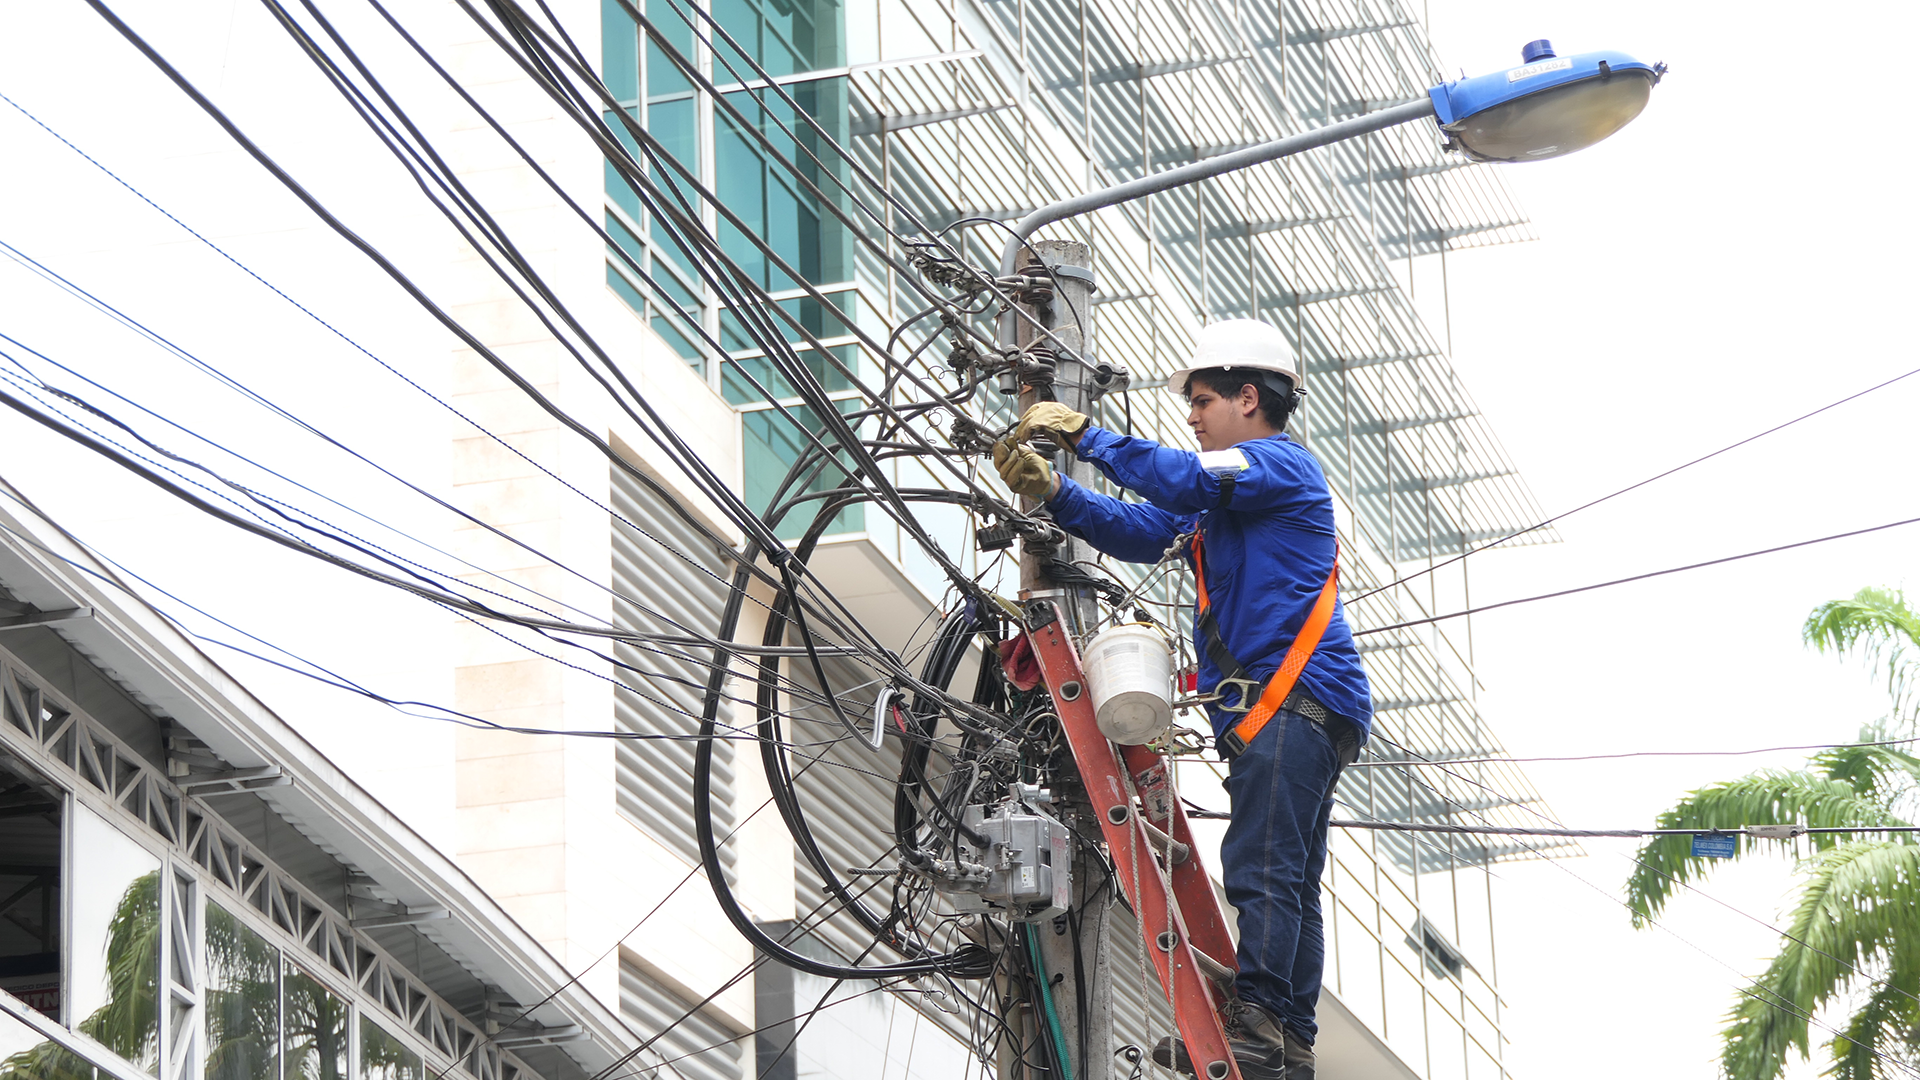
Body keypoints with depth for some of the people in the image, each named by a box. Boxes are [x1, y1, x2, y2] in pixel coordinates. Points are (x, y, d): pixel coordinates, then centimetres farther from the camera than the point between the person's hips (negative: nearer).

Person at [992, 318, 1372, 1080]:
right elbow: (1137, 531, 17)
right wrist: (1052, 491, 4)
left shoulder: (1283, 463, -3)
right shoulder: (1228, 488, 26)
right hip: (1276, 707, 11)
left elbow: (1182, 480, -19)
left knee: (1260, 868, -19)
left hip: (1297, 698, -11)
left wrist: (1085, 434, -13)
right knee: (1288, 882, 8)